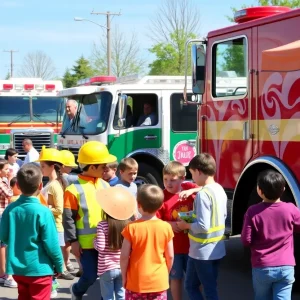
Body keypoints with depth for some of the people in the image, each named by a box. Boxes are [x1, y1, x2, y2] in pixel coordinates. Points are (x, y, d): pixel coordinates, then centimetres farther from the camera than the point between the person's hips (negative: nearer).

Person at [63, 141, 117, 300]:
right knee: (90, 276, -1)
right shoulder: (74, 189, -11)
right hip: (86, 242, -5)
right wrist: (73, 241, -12)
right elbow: (68, 218, -10)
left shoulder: (104, 185, 8)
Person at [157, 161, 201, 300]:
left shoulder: (190, 188, -5)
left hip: (191, 244, 3)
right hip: (173, 246, -3)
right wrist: (169, 224, -27)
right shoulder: (162, 197, -13)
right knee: (176, 278, 12)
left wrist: (192, 190, -18)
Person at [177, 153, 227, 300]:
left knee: (191, 286, 8)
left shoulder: (203, 194, -22)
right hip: (217, 249, 8)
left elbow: (202, 226, -26)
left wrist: (186, 225, -9)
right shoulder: (220, 190, 5)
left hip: (202, 252, -8)